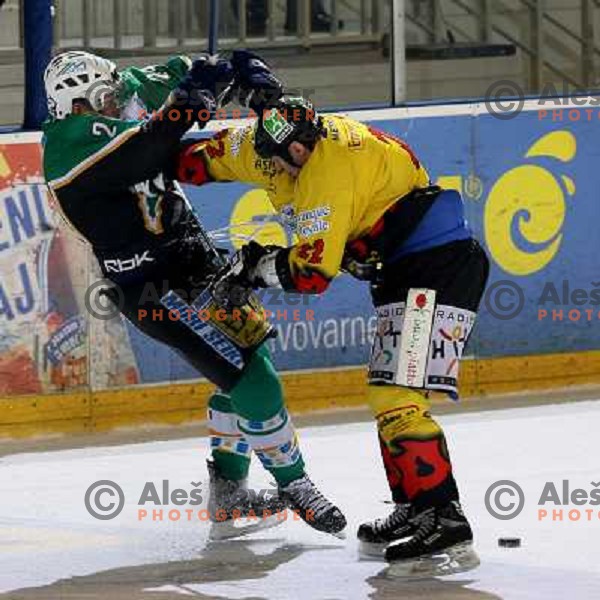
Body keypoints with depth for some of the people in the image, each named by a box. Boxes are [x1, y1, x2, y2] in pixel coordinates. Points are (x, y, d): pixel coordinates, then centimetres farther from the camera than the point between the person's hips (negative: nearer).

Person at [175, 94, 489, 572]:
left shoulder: (330, 171, -23)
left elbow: (312, 272, -19)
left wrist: (258, 265, -4)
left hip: (439, 266, -11)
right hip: (406, 270, 11)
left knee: (398, 399, -17)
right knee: (389, 399, 14)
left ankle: (444, 518, -20)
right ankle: (415, 510, 18)